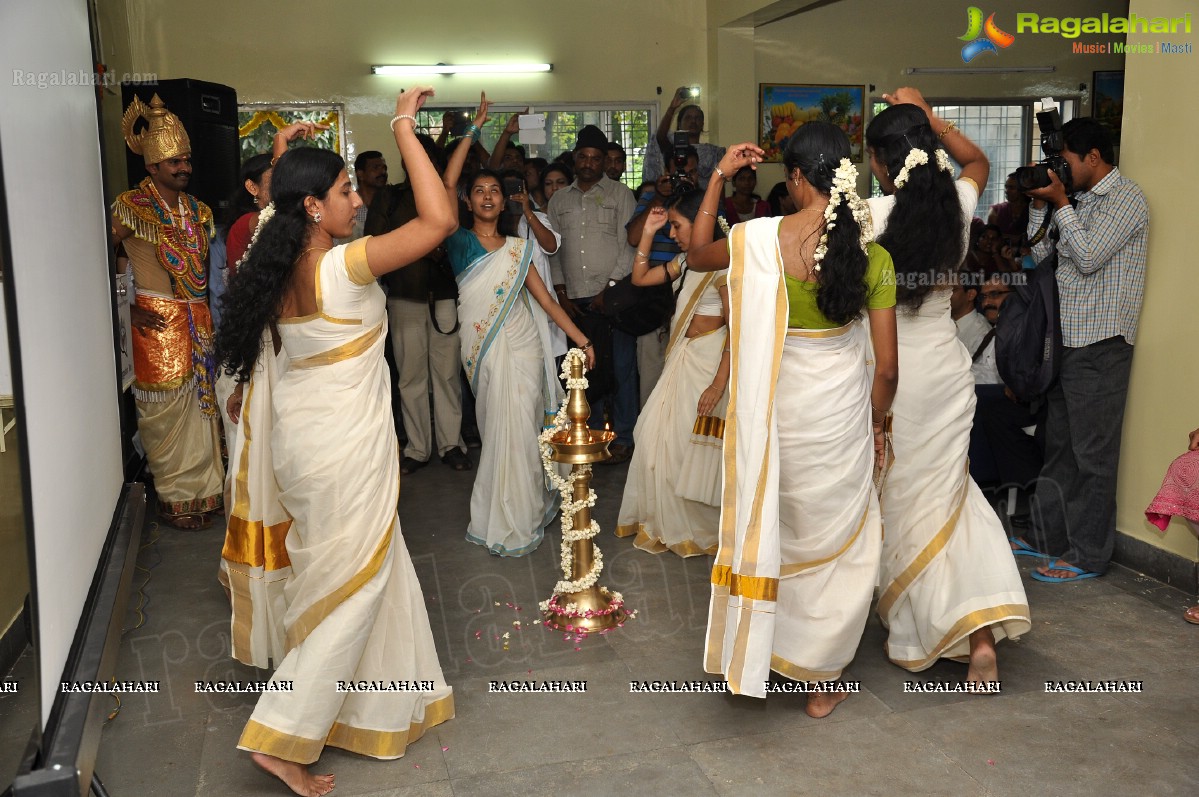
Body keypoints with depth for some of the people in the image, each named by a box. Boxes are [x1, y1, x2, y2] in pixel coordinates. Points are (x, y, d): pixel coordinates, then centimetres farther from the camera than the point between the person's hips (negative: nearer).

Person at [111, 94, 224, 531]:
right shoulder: (131, 207, -8)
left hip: (198, 321, 6)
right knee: (167, 413, 2)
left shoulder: (198, 210, 11)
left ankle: (202, 489, 23)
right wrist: (128, 310, -13)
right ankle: (173, 498, 15)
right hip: (158, 323, -6)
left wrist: (207, 312, 7)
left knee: (201, 406, 10)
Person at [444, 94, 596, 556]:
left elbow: (544, 297, 9)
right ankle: (510, 520, 15)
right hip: (484, 348, -2)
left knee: (520, 428, 1)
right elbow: (447, 185, -10)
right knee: (501, 428, 1)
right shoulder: (460, 242, 2)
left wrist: (579, 337, 3)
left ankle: (516, 521, 15)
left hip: (523, 345, 2)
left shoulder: (516, 248, 11)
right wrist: (474, 130, -10)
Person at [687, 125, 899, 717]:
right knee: (840, 541, 17)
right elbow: (887, 366, -8)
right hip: (842, 410, 0)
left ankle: (770, 651, 38)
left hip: (777, 406, 0)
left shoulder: (758, 240, -14)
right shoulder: (873, 255, -11)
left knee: (776, 530, 22)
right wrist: (874, 422, 10)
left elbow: (696, 256, 8)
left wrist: (719, 177, 6)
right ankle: (823, 680, 28)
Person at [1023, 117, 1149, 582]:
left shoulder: (1124, 197, -8)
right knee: (1058, 447, 15)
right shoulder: (1082, 200, 17)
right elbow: (1040, 254, 14)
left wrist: (1060, 203, -12)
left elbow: (1089, 258, -17)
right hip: (1067, 341, 9)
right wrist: (1040, 204, 5)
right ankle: (1049, 537, 27)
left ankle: (1087, 556, 4)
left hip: (1101, 344, -9)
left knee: (1092, 454, -3)